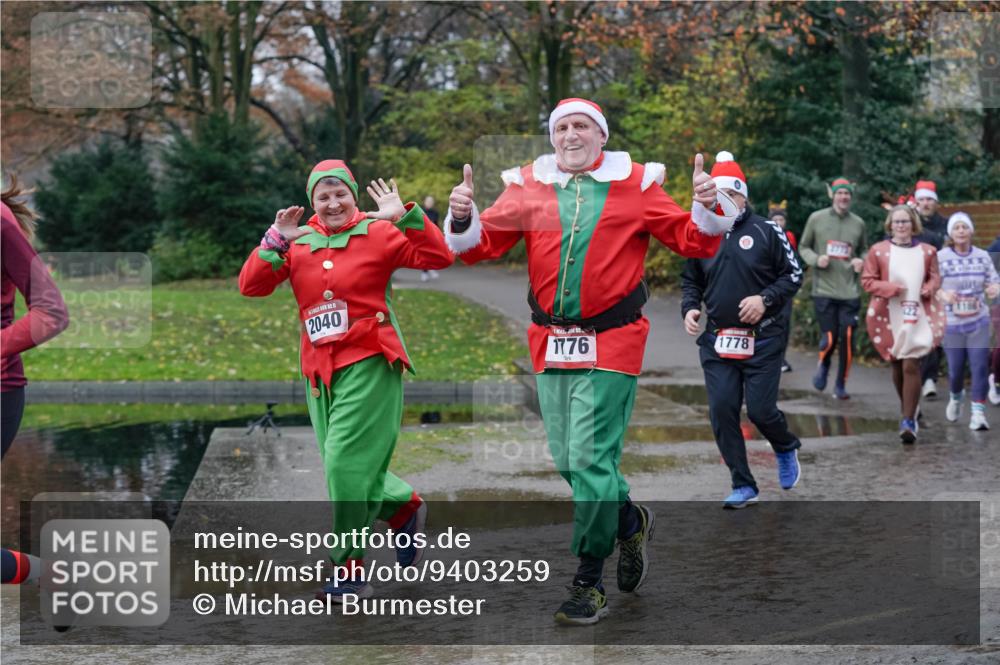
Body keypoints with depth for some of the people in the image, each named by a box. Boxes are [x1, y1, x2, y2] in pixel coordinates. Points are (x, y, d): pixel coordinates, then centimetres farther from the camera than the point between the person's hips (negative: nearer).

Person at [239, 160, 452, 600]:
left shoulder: (378, 233, -1)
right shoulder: (297, 242, 9)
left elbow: (438, 258, -10)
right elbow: (250, 286, 0)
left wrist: (405, 216, -20)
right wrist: (276, 241, -12)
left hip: (370, 364, -5)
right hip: (319, 370, 5)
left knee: (347, 464, -12)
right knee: (347, 470, 10)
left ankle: (351, 568, -1)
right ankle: (406, 508, 37)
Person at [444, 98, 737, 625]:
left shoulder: (636, 184, 2)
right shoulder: (527, 188, 7)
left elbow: (691, 240, 5)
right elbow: (481, 244, 6)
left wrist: (707, 209, -14)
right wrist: (463, 219, -14)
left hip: (610, 344, -4)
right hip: (551, 344, 4)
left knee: (590, 460, -7)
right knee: (568, 460, 12)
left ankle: (589, 583, 6)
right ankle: (629, 521, 39)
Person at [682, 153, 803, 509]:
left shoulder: (767, 231, -4)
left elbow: (794, 275, -1)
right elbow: (691, 281, 19)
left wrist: (766, 299, -16)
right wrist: (689, 308, 0)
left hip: (763, 339, -4)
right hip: (717, 339, 4)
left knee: (760, 409, -5)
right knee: (722, 411, -2)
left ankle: (786, 449, 31)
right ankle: (744, 486, 10)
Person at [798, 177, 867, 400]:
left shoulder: (858, 223, 7)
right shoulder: (816, 218, 2)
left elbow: (864, 250, 18)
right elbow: (803, 247, 9)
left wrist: (861, 261, -4)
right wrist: (816, 259, -11)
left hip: (849, 291, 2)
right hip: (824, 289, -2)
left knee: (847, 339, -3)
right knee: (829, 338, -6)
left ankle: (841, 385, 14)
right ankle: (823, 365, 29)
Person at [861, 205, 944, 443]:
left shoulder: (927, 251, 3)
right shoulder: (878, 250, -1)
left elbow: (935, 278, 12)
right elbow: (867, 280, -1)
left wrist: (928, 289, -10)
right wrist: (890, 288, -16)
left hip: (917, 315, -1)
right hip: (889, 315, 1)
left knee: (911, 365, -12)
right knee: (897, 365, 12)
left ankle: (908, 421, -13)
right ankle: (908, 409, 33)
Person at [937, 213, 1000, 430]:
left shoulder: (982, 256, 2)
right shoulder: (939, 257, -6)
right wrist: (943, 294, -27)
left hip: (978, 323, 1)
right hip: (951, 324, -1)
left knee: (980, 367, -9)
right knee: (955, 369, 5)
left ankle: (978, 413, -5)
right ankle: (956, 397, 38)